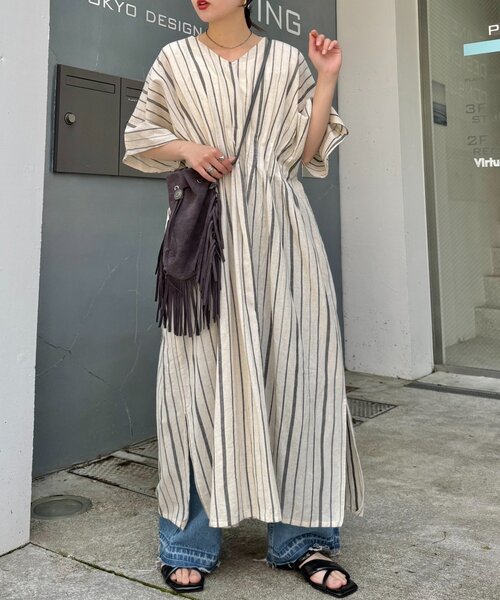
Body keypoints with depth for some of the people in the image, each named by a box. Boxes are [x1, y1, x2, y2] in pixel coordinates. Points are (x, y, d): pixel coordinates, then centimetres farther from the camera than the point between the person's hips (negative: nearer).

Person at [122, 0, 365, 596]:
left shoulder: (286, 61, 13)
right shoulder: (175, 59, 13)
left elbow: (307, 153, 10)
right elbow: (139, 136, 16)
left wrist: (327, 80, 2)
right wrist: (186, 148, -2)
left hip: (279, 228, 1)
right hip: (206, 229, 0)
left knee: (293, 367, -3)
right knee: (202, 369, -3)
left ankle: (302, 539, 10)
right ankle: (189, 543, 10)